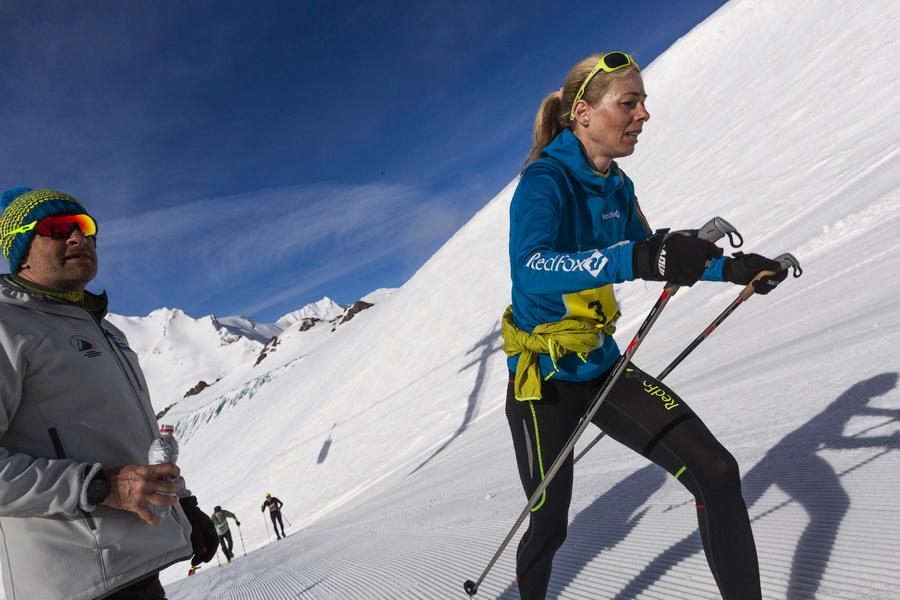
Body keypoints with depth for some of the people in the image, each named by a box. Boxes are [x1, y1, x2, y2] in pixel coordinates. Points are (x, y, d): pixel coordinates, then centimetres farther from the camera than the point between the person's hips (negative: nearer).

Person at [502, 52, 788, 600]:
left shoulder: (617, 187, 2)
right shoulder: (545, 180, -21)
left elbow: (652, 257, 16)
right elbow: (530, 268, -40)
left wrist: (734, 269, 8)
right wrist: (633, 259, -53)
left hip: (603, 366, 6)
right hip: (544, 379, -6)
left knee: (717, 473, -8)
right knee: (550, 525, 11)